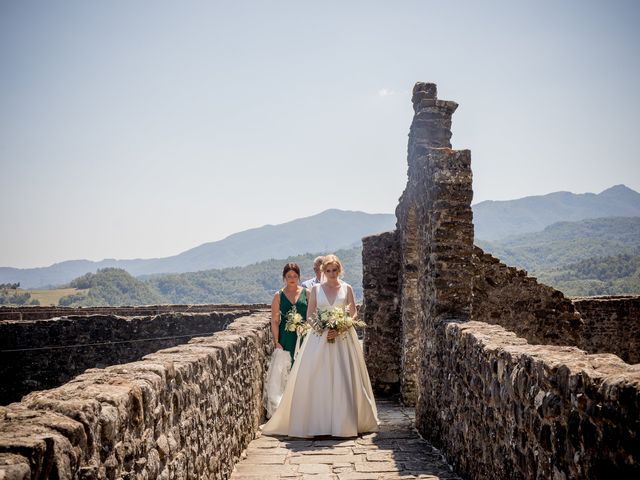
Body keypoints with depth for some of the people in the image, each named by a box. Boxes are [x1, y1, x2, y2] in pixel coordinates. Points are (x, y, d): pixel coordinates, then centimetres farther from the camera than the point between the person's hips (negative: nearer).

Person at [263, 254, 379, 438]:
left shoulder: (347, 288, 6)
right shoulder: (316, 289, 6)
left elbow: (354, 314, 5)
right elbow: (309, 316, 6)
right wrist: (323, 329, -11)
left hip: (343, 338, 0)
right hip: (319, 338, 0)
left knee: (343, 380, -2)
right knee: (315, 380, -5)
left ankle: (344, 423, 8)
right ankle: (314, 424, 0)